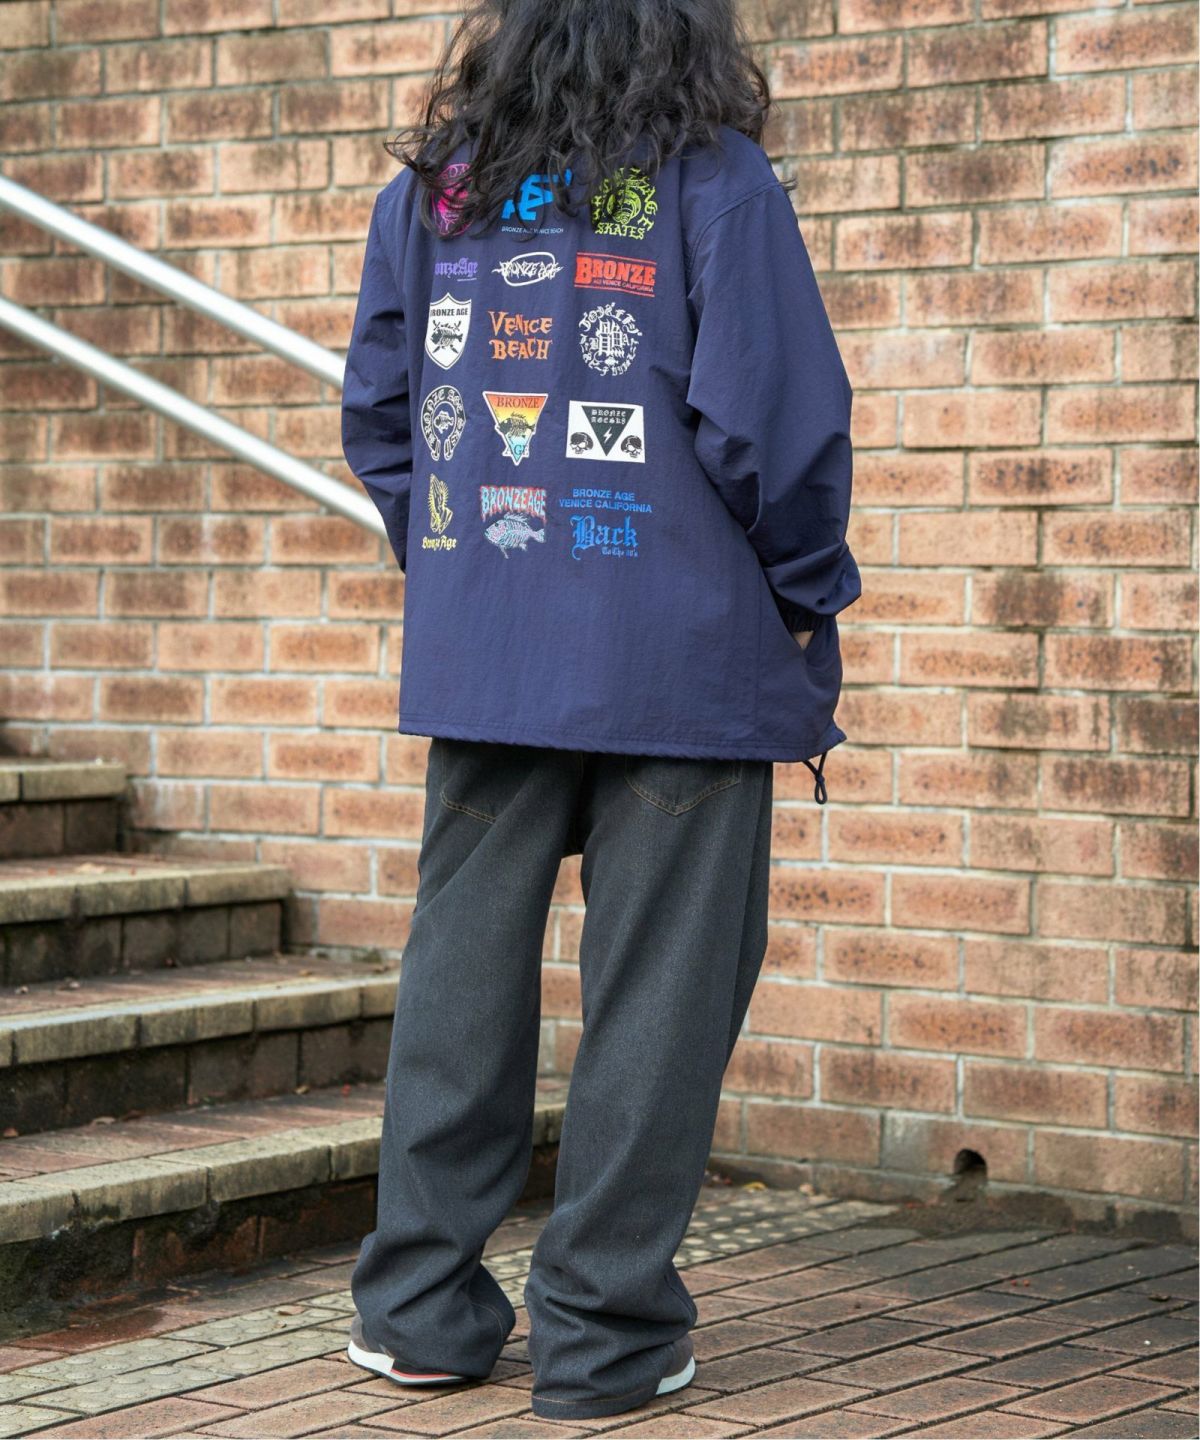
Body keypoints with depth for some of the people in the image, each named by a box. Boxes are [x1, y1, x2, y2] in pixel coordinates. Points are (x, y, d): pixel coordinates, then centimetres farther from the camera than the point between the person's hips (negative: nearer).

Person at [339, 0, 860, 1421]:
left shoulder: (430, 188, 7)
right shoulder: (712, 182, -6)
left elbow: (376, 409, 11)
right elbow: (775, 416, -11)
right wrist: (808, 600, 2)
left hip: (477, 654, 4)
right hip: (685, 660, -4)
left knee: (460, 968, 12)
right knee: (658, 986, 4)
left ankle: (421, 1305, 18)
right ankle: (601, 1331, 8)